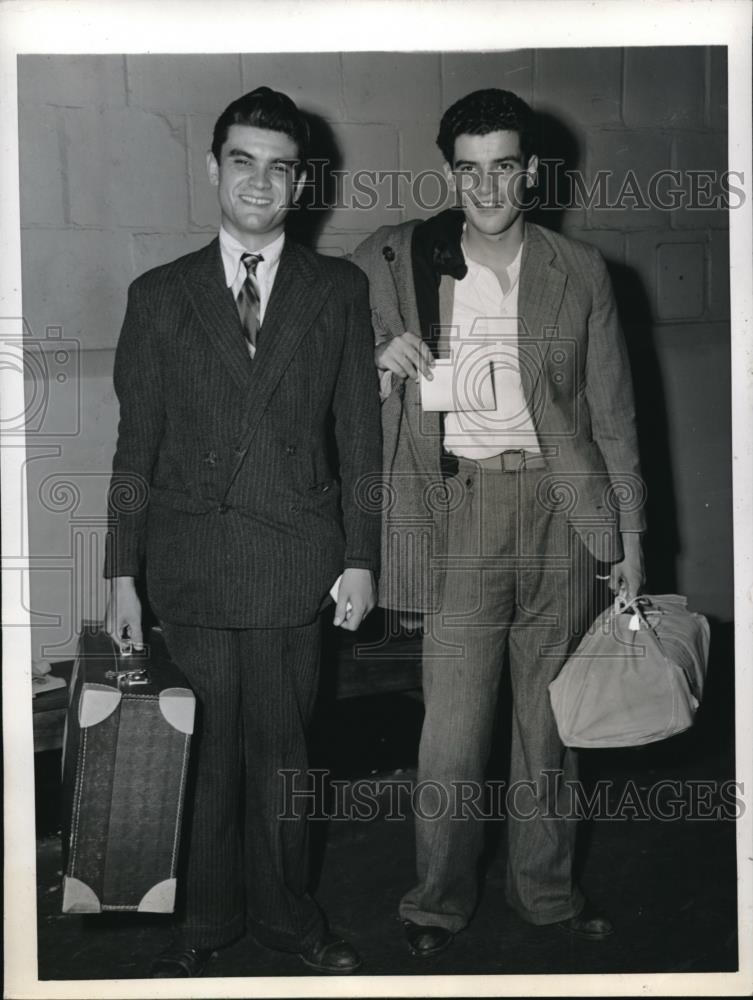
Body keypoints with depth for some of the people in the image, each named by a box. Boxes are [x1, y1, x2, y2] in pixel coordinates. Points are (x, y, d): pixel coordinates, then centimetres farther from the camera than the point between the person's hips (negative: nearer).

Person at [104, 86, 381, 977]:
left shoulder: (339, 290, 7)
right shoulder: (160, 295, 7)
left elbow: (359, 434, 6)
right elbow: (136, 444, 6)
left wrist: (360, 558, 1)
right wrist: (122, 574, 2)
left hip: (296, 562, 0)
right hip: (191, 563, 0)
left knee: (280, 748, 8)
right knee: (205, 750, 7)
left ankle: (282, 911, 27)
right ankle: (205, 919, 25)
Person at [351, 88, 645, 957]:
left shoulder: (579, 273, 7)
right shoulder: (389, 264, 3)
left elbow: (611, 414, 9)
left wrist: (629, 534, 6)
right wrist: (383, 362, -10)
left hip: (562, 507, 2)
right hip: (463, 510, -1)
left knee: (550, 714, 12)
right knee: (452, 724, -1)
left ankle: (545, 886, 30)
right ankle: (439, 900, 19)